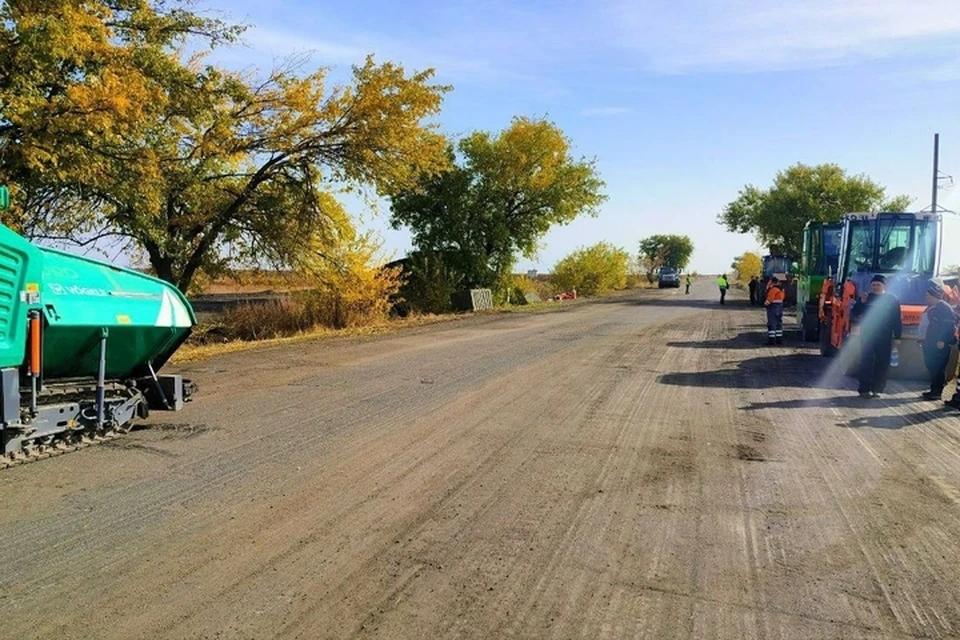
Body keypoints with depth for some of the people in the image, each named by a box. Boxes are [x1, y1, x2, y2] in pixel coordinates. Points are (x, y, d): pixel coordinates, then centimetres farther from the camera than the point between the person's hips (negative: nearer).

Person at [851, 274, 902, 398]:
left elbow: (897, 320, 3)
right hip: (867, 335, 0)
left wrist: (897, 336, -2)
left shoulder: (892, 299, 4)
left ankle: (877, 389, 11)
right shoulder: (866, 298, 7)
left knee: (883, 363, 3)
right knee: (866, 362, -5)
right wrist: (861, 302, -14)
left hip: (885, 337, 0)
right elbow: (855, 315, 0)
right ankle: (864, 388, -3)